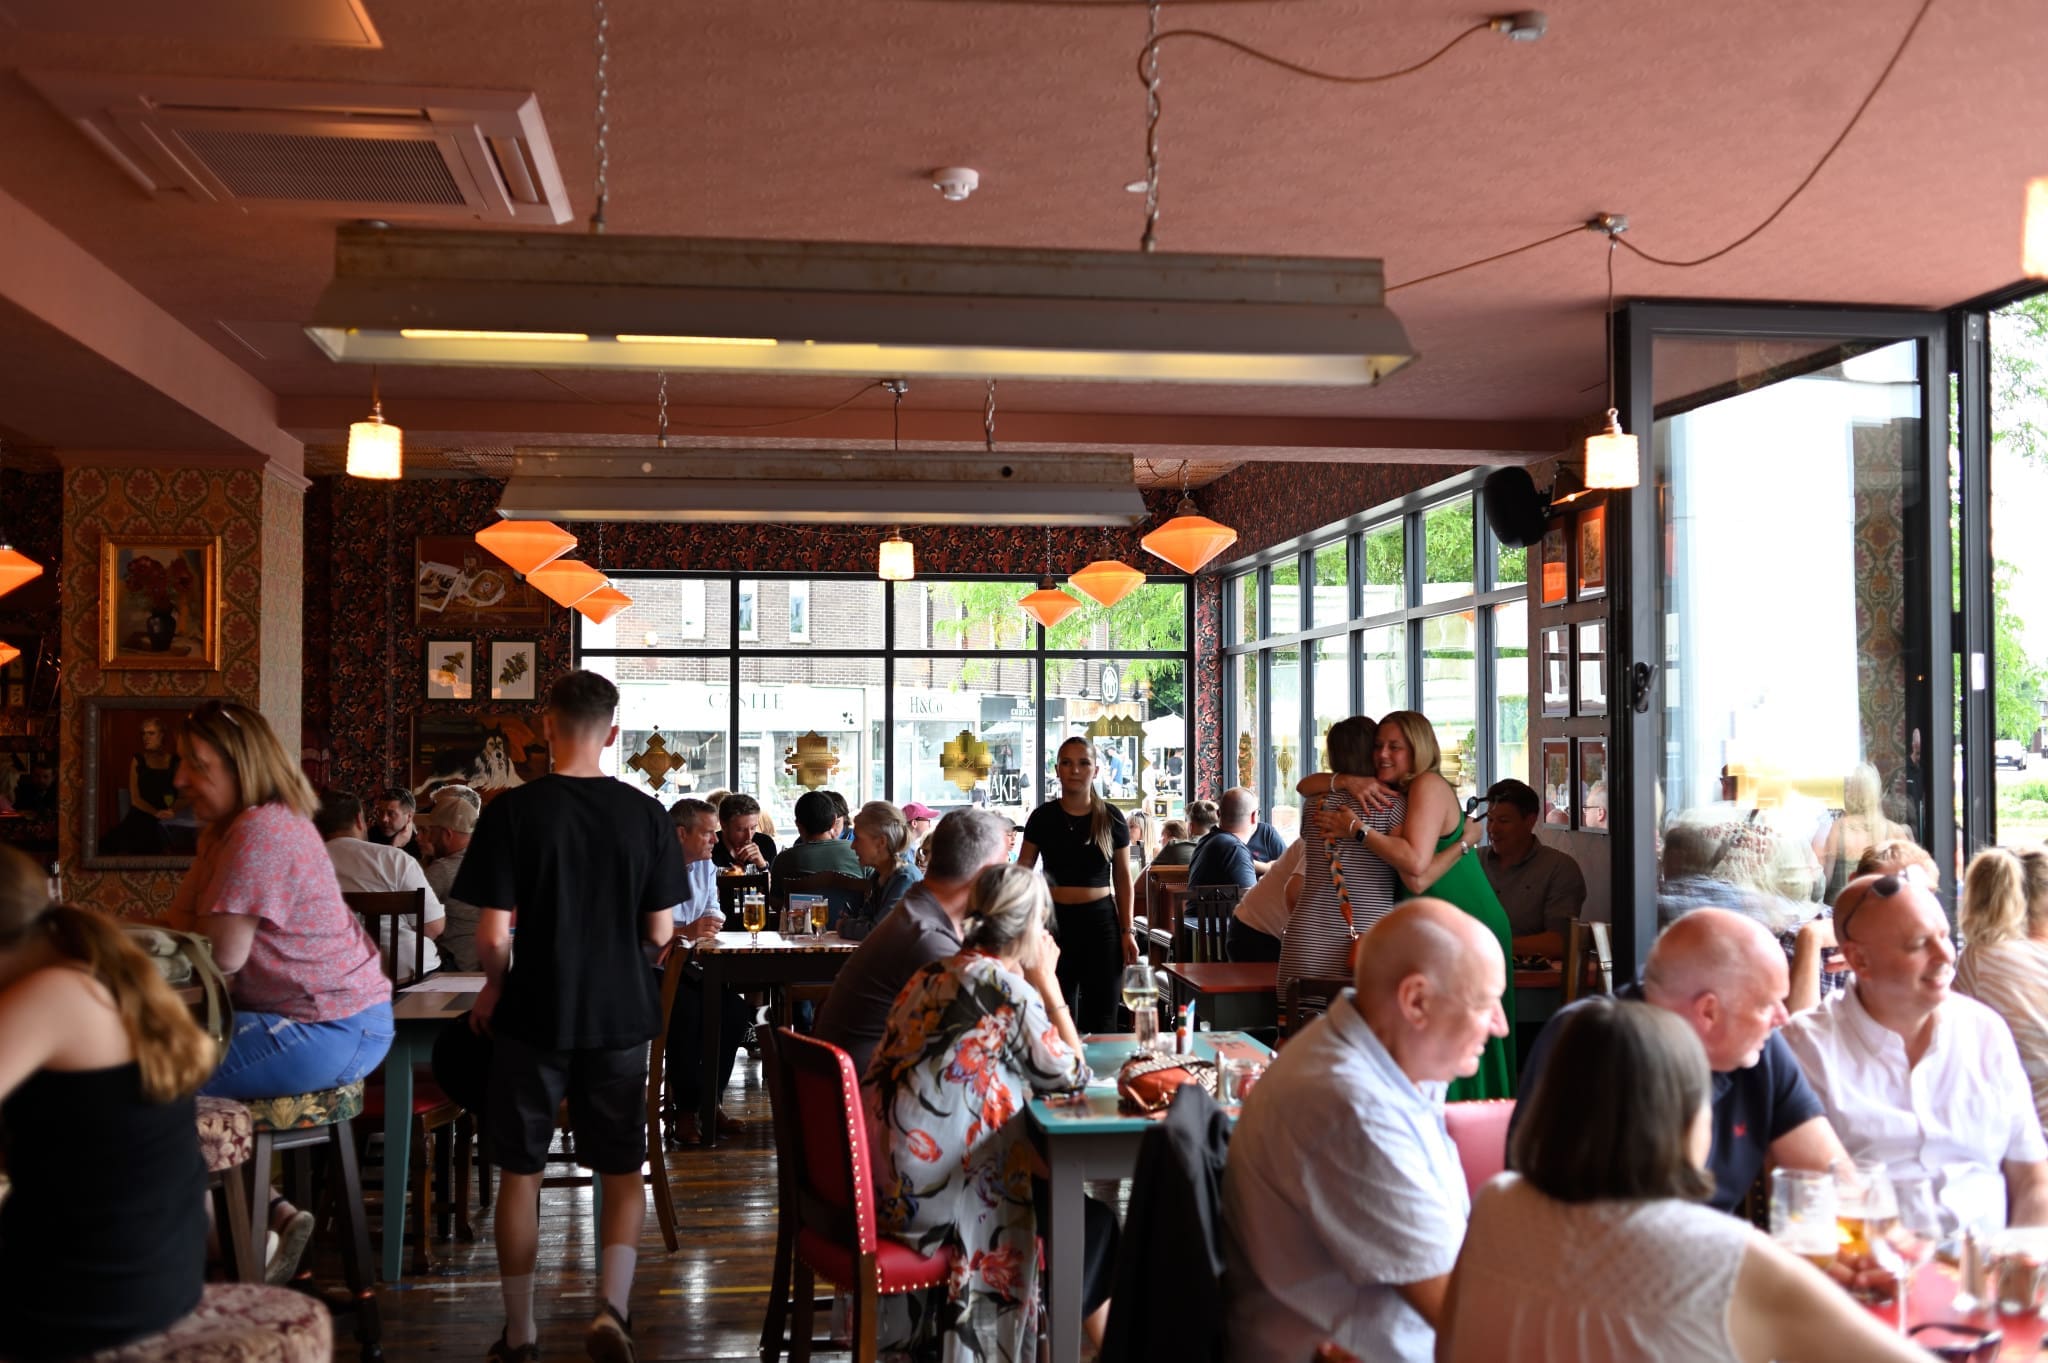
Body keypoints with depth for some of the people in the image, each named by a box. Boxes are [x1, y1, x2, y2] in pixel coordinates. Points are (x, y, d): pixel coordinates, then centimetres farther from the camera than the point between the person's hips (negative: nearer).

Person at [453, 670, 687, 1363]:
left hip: (534, 1014, -1)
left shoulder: (513, 811, -11)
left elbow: (493, 932, -12)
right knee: (623, 1173, 14)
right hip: (620, 1017, 1)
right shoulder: (645, 814, -5)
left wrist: (494, 988, 7)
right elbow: (660, 932, -1)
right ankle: (612, 1305, -5)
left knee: (520, 1173, 14)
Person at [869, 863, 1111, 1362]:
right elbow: (1071, 1074, -4)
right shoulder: (1008, 988, -16)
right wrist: (1047, 983, 1)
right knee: (1093, 1222, 12)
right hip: (936, 1197, -8)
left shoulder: (933, 975, 8)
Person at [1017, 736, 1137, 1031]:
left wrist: (1127, 931, 1)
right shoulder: (1043, 817, 1)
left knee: (1101, 1017, 4)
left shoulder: (1111, 818, 2)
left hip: (1100, 919, 0)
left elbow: (1123, 877, 6)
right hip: (1056, 918, 0)